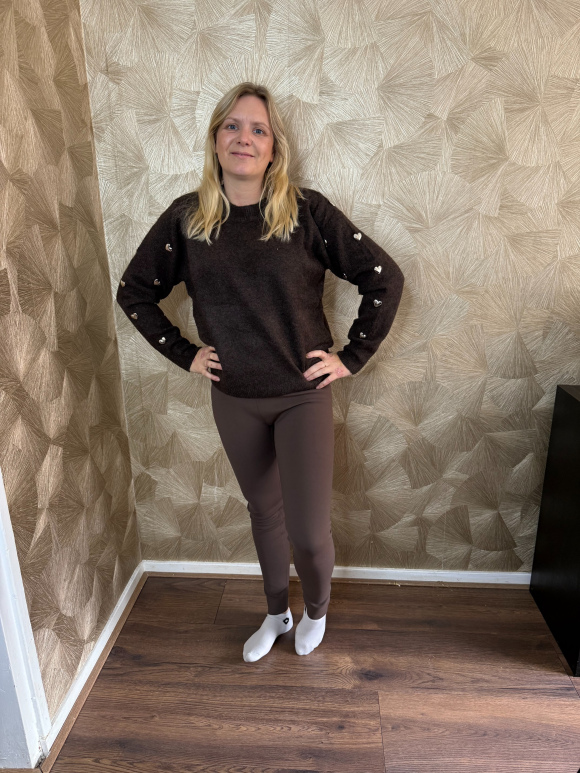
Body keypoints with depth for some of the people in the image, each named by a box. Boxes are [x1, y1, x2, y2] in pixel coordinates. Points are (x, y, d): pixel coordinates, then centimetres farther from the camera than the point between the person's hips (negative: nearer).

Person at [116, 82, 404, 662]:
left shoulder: (307, 210, -10)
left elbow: (384, 277, -8)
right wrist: (184, 354, 2)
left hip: (303, 395, -2)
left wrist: (352, 357, -8)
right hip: (233, 400, 3)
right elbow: (134, 291, 8)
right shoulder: (185, 217, -2)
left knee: (309, 532, 0)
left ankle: (316, 609, 36)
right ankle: (276, 614, 46)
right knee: (264, 511, 20)